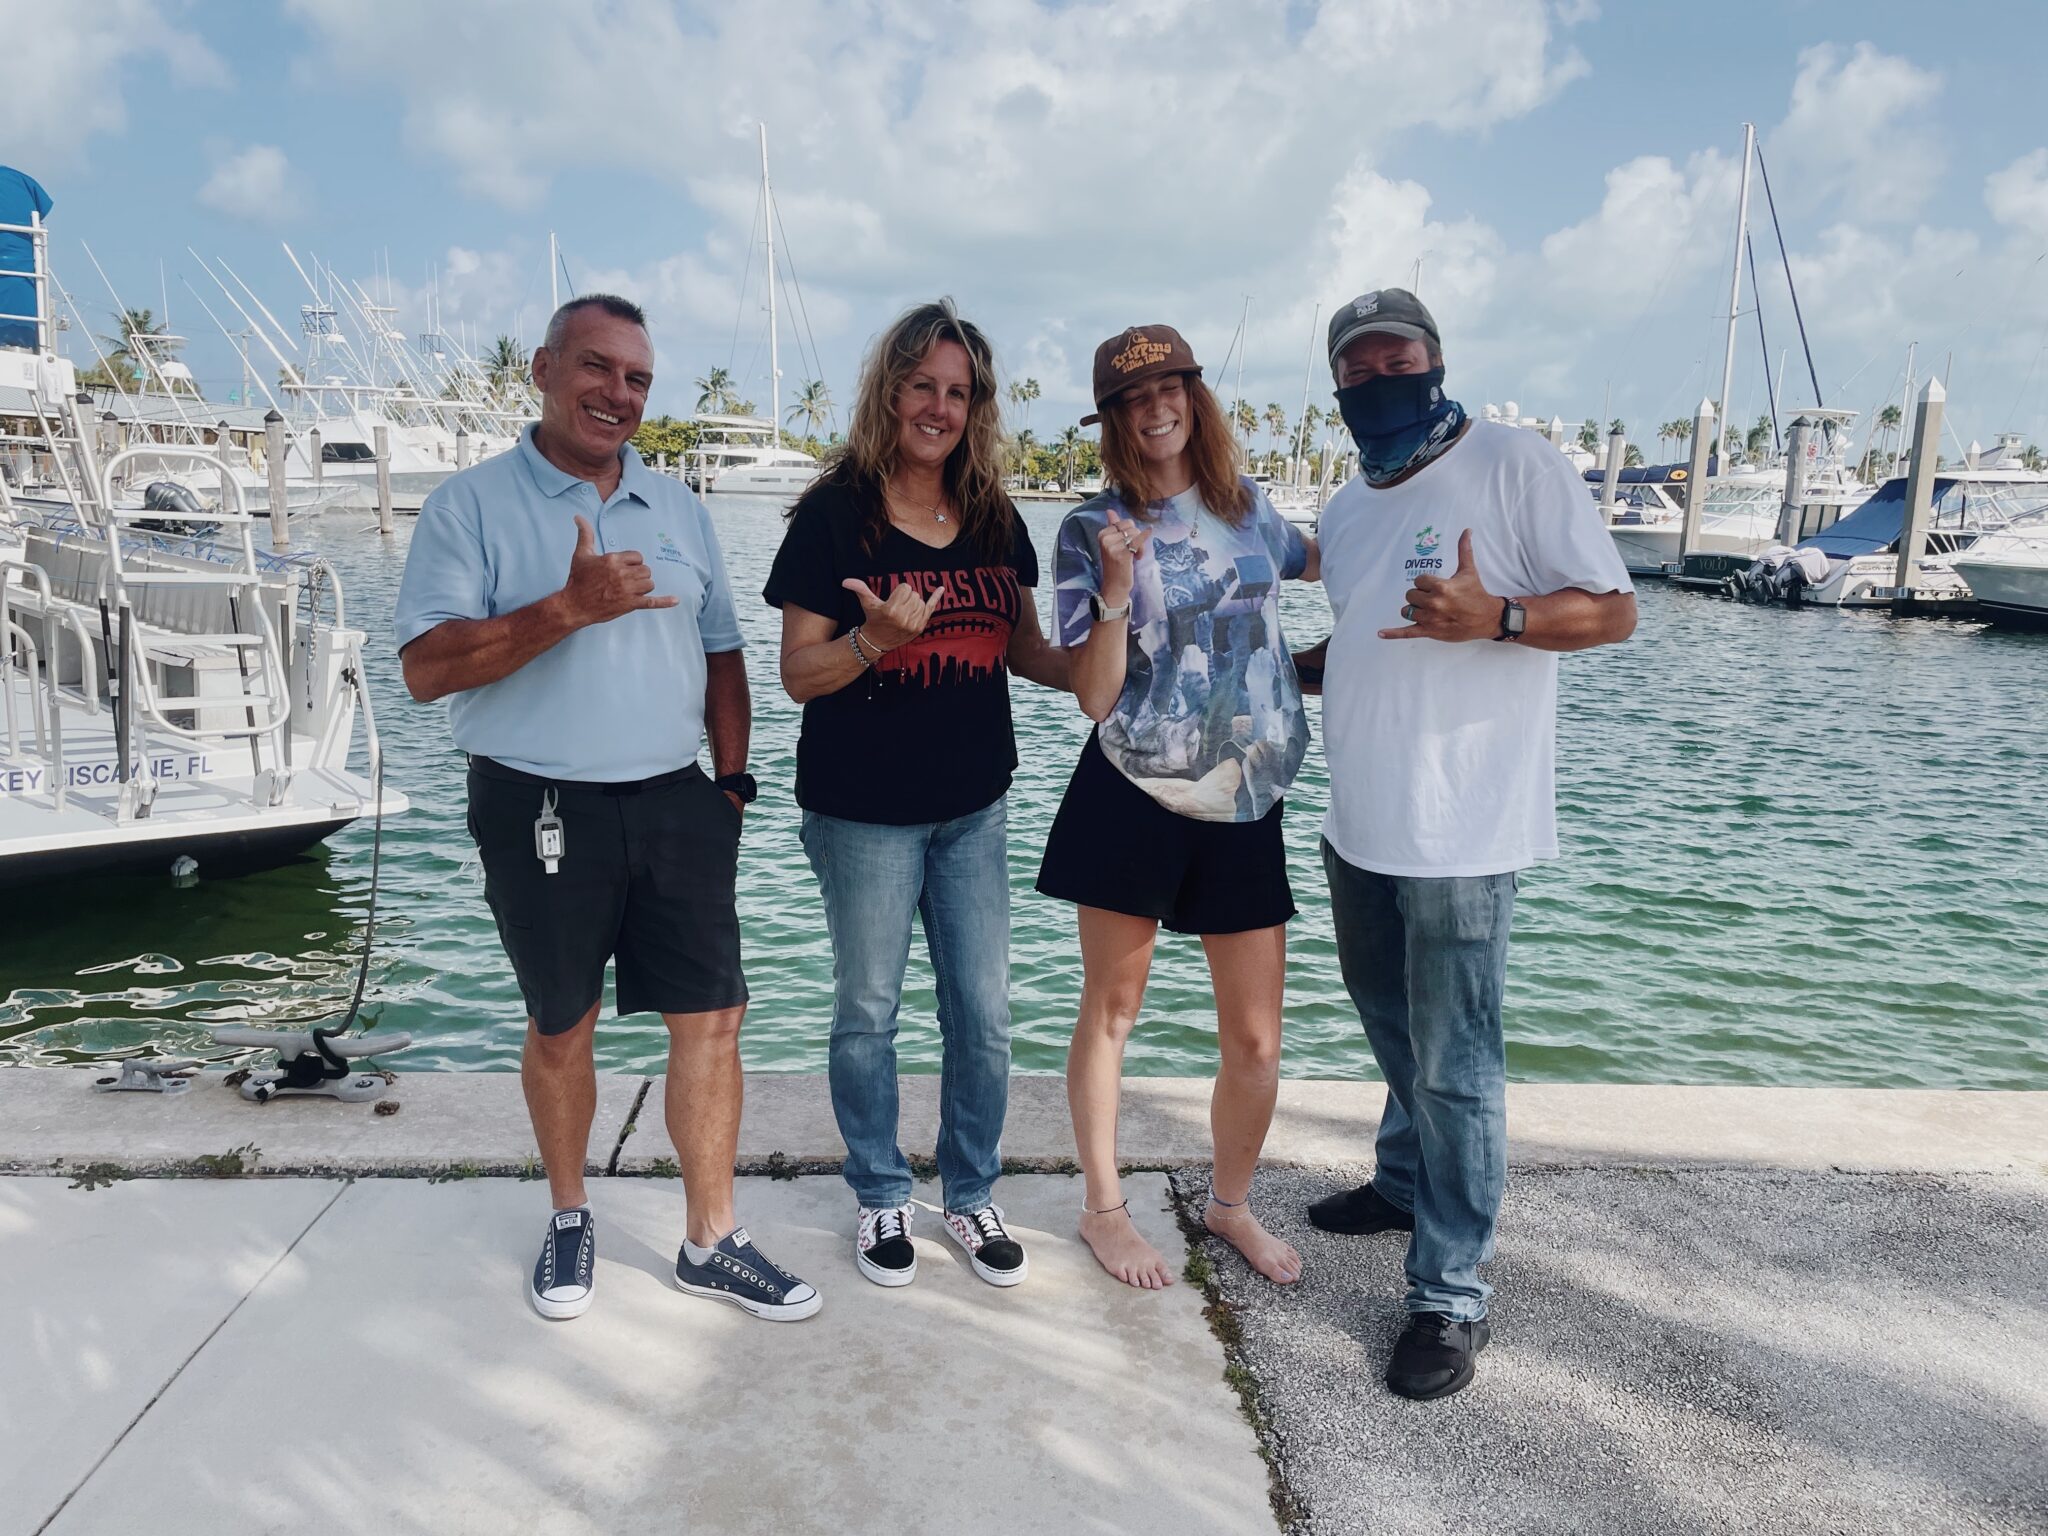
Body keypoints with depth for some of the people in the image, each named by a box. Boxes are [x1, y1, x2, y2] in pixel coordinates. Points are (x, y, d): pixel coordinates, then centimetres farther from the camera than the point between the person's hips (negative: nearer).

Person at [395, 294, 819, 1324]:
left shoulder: (678, 509, 12)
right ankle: (569, 1221, 33)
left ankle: (711, 1243, 17)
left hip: (676, 804, 4)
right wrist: (569, 607, -23)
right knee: (560, 1026, 11)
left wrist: (731, 778, 7)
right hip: (541, 810, -3)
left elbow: (719, 653, 17)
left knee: (711, 1014, 2)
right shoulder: (473, 505, -3)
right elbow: (426, 667, -13)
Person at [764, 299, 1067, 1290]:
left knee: (983, 1016, 10)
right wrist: (876, 639, -28)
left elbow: (1025, 651, 13)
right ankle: (880, 1198, 31)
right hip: (864, 812, -4)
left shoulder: (995, 521, 5)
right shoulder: (834, 515, -9)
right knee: (868, 1012, 11)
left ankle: (971, 1196, 30)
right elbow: (799, 674, -9)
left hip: (974, 807, 4)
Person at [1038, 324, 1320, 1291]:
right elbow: (1095, 697, -10)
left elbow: (1320, 561, 32)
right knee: (1111, 1008, 9)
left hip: (1246, 804, 3)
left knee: (1255, 1037, 6)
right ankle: (1103, 1207, 30)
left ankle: (1231, 1203, 32)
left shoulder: (1248, 510, 9)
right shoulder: (1092, 531, -3)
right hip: (1133, 797, -3)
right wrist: (1117, 586, -21)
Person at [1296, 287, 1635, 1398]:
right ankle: (1409, 1183, 45)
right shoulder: (1346, 509, 14)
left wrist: (1492, 617, -28)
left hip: (1463, 830, -8)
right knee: (1390, 1022, 23)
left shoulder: (1513, 462, -8)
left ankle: (1452, 1298, 9)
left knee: (1453, 1064, -3)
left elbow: (1611, 610, -10)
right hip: (1361, 822, 8)